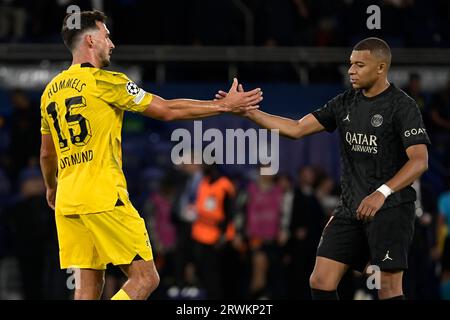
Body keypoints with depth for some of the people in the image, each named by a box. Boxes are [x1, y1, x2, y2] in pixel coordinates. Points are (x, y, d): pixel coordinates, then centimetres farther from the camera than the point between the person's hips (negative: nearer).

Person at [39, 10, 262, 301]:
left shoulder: (51, 90, 14)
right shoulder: (104, 81, -7)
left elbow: (47, 153, 25)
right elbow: (167, 111, -4)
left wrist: (52, 188, 44)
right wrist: (225, 105, 3)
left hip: (67, 201, 8)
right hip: (104, 198, -8)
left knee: (89, 285, 7)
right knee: (145, 278, -4)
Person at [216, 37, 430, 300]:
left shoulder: (402, 106, -11)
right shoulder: (346, 103, 9)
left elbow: (420, 161, -18)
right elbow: (297, 129, 8)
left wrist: (382, 193, -31)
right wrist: (248, 112, -1)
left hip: (390, 209, -7)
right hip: (351, 208, 7)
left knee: (388, 288, -9)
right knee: (321, 281, 1)